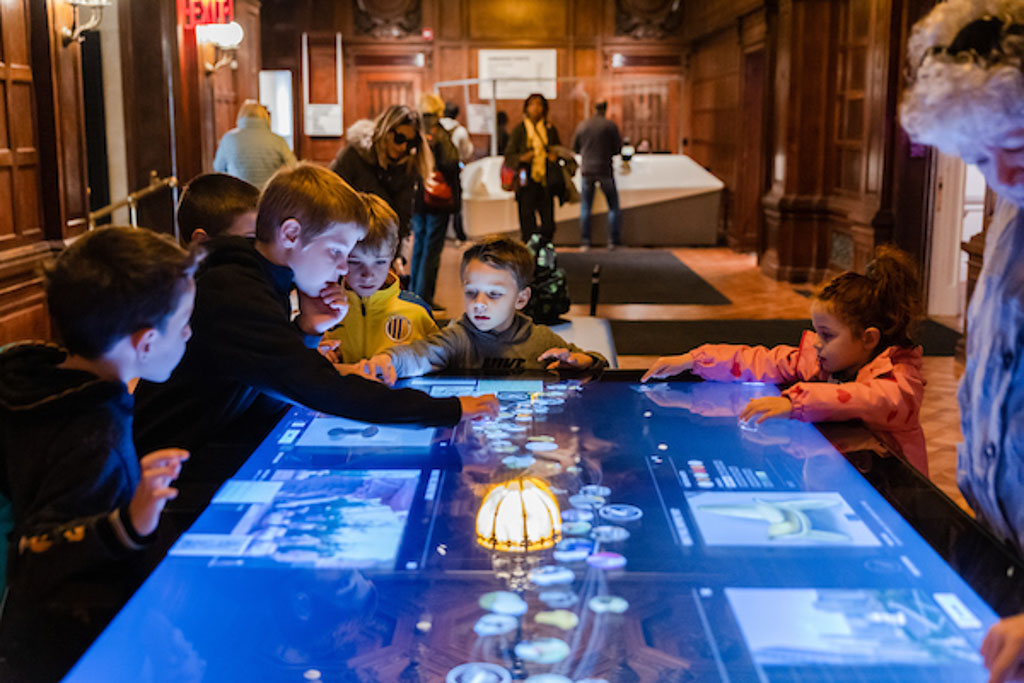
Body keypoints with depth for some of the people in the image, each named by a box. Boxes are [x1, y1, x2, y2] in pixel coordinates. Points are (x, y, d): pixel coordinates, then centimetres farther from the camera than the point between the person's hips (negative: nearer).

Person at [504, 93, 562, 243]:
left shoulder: (550, 129, 11)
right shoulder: (519, 130, 3)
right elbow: (508, 156, 1)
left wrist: (555, 156, -2)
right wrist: (522, 158, -19)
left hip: (546, 182, 3)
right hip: (527, 182, -2)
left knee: (549, 225, 1)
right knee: (528, 227, -3)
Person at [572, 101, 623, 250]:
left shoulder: (582, 126, 4)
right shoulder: (610, 125, -4)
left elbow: (575, 148, 10)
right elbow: (618, 148, -1)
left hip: (587, 170, 2)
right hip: (605, 170, -2)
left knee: (585, 207, 9)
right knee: (613, 206, 7)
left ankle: (585, 242, 5)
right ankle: (614, 241, 3)